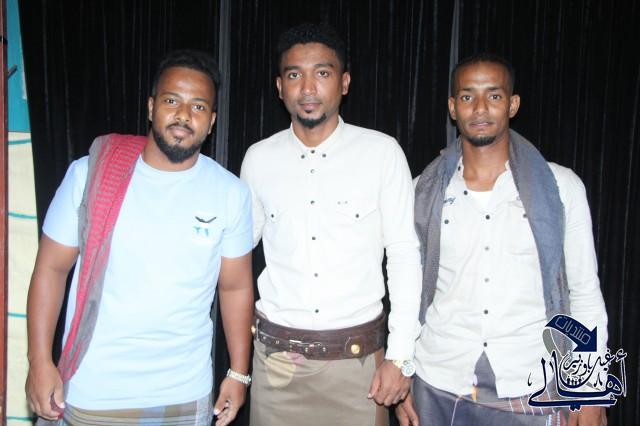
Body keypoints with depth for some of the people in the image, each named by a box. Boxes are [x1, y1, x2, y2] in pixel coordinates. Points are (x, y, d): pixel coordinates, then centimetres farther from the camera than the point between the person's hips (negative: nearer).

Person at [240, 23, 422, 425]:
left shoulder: (382, 152, -6)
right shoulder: (259, 158, 1)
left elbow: (404, 254, -4)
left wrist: (400, 355, -6)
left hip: (358, 359, -1)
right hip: (277, 359, 2)